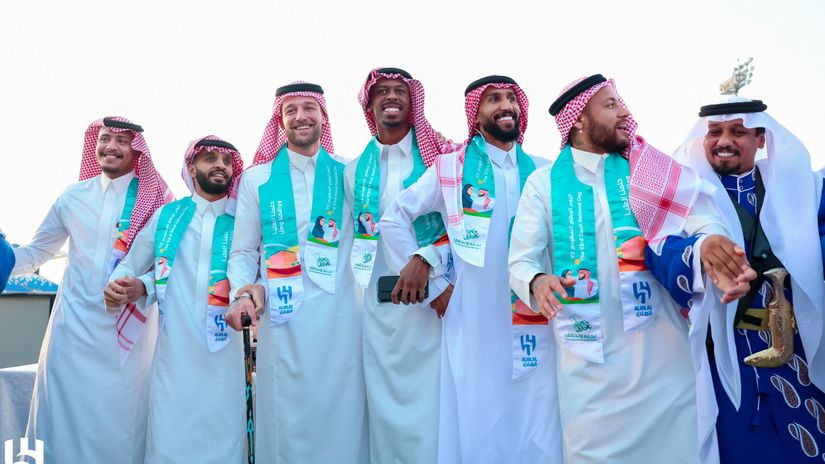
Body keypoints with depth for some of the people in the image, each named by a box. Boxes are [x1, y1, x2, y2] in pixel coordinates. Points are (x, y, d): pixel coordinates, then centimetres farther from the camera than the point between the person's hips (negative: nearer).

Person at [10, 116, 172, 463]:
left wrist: (144, 285, -25)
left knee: (120, 424, 8)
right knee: (65, 418, 10)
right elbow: (35, 253, 15)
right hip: (73, 327, 3)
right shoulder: (72, 197, 7)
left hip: (128, 332, -3)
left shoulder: (157, 200, -4)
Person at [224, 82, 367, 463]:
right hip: (283, 321, 0)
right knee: (286, 422, 7)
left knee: (342, 422, 6)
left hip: (342, 319, 0)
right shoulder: (256, 179, 9)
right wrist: (245, 291, -8)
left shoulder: (349, 174, 8)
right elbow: (242, 252, 10)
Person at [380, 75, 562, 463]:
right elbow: (393, 218, 6)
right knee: (479, 427, 7)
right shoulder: (451, 167, 4)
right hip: (475, 321, -2)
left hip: (535, 322, 2)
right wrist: (417, 265, 1)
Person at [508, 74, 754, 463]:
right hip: (587, 355, -1)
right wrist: (537, 282, -26)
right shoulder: (543, 182, 2)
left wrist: (709, 245, -29)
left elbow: (699, 221, -6)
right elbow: (521, 260, -3)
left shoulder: (647, 172, 6)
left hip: (662, 349, 2)